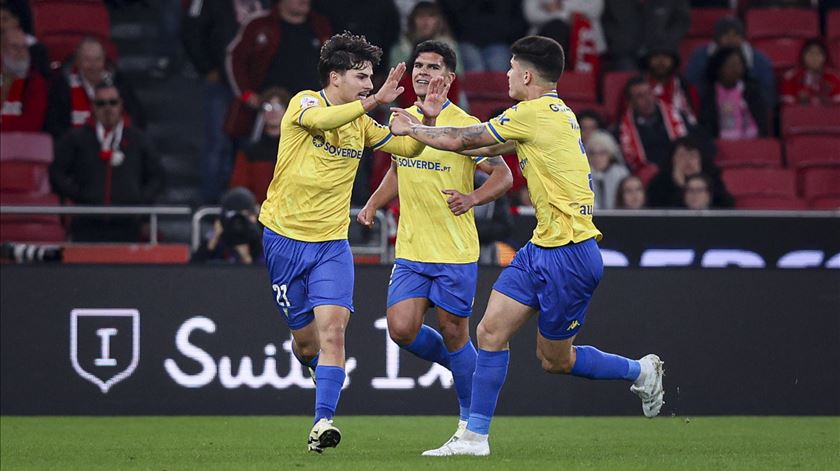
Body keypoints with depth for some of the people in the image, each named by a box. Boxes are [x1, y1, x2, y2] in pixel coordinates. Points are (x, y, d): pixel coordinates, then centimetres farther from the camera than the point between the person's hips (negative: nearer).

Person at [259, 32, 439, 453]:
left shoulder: (360, 122, 8)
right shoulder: (304, 103, -9)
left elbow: (407, 147, 16)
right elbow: (319, 120, -33)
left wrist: (427, 119, -4)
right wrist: (374, 101, -41)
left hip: (331, 242, 3)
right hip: (284, 236, -3)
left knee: (332, 328, -18)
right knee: (306, 339, 6)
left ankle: (322, 422, -22)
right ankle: (314, 365, 42)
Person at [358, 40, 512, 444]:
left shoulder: (464, 125, -10)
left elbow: (503, 175, -7)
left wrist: (471, 198, -25)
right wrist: (373, 204, 9)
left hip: (456, 252, -5)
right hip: (410, 250, 5)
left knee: (453, 334, 0)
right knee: (402, 330, -7)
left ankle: (471, 420, 17)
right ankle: (458, 363, 23)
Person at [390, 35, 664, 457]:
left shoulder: (536, 113, -16)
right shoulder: (555, 113, 13)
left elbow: (460, 140, -9)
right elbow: (488, 147, 24)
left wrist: (412, 129, 7)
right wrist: (418, 130, 25)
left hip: (568, 254, -9)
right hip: (542, 248, 9)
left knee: (555, 360, 3)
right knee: (491, 331, 2)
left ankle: (640, 371, 21)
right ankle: (475, 436, 5)